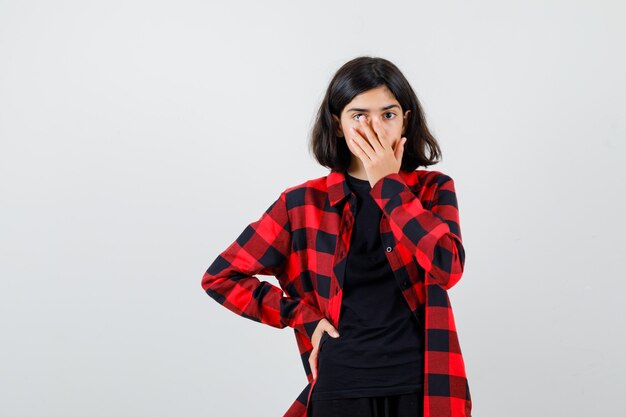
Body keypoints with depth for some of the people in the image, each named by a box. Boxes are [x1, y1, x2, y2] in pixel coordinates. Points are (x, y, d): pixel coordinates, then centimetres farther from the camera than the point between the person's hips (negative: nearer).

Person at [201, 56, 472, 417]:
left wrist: (388, 183, -13)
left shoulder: (433, 189, 2)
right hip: (342, 387, -1)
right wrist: (304, 317, -4)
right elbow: (221, 277, 2)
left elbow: (447, 268, -17)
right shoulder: (305, 203, -2)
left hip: (420, 385, 1)